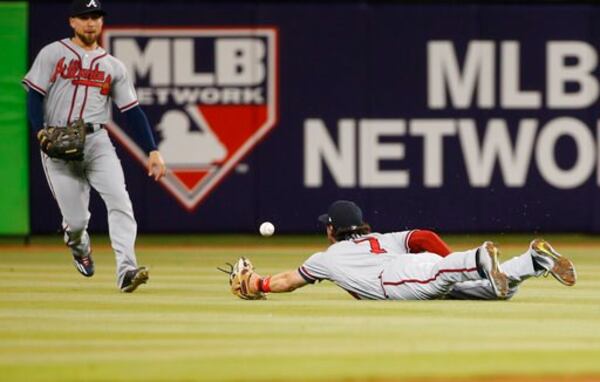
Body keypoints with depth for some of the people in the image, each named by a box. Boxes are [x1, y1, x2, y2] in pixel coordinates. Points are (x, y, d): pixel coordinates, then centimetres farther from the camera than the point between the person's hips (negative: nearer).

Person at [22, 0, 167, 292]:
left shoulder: (113, 66, 14)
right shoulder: (53, 54, 5)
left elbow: (133, 112, 11)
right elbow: (34, 96, -1)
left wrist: (152, 151, 3)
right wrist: (41, 132, -17)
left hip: (97, 142, 2)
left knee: (119, 201, -21)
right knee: (76, 220, -3)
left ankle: (126, 271, -28)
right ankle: (78, 245, 34)